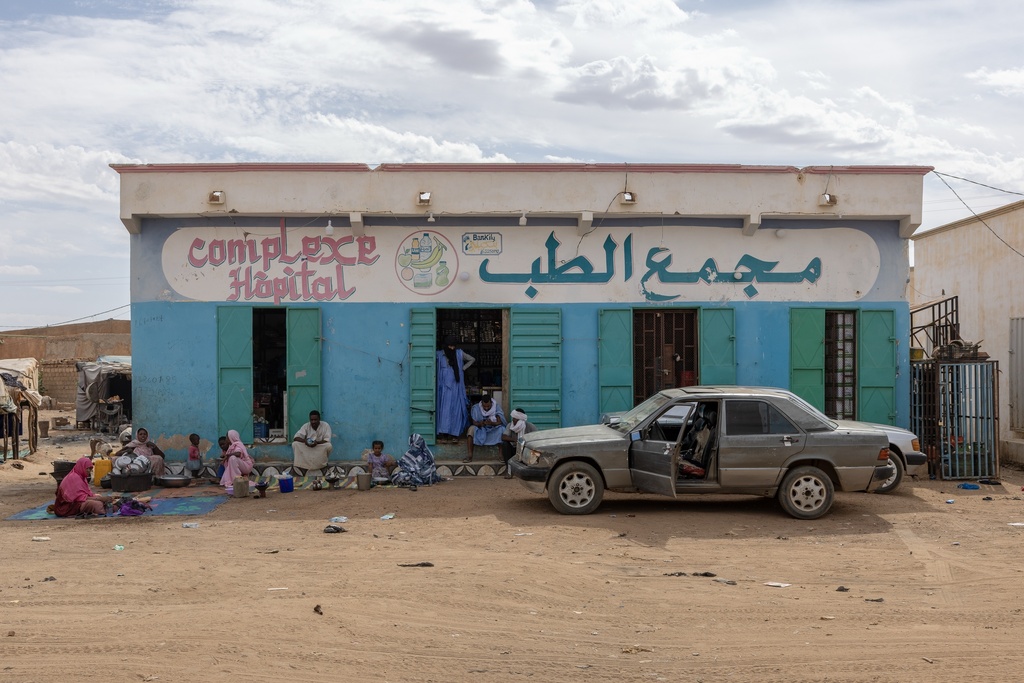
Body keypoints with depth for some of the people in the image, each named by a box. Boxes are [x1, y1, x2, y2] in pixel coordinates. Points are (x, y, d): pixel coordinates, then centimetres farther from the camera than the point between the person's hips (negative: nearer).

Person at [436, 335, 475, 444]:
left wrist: (463, 368, 5)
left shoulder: (459, 353, 5)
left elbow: (472, 359, 15)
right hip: (444, 387, -2)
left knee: (455, 410, 0)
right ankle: (442, 435, -12)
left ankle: (453, 434, 4)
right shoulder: (439, 355, -1)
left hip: (456, 387, 2)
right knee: (444, 409, -8)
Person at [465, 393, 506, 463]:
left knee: (502, 429, -32)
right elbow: (474, 422, -11)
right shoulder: (476, 408, -9)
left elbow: (500, 422, -17)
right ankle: (470, 455, -30)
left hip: (494, 430, 0)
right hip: (480, 430, 0)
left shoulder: (497, 407, -10)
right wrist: (480, 424, -35)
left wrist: (492, 423, -39)